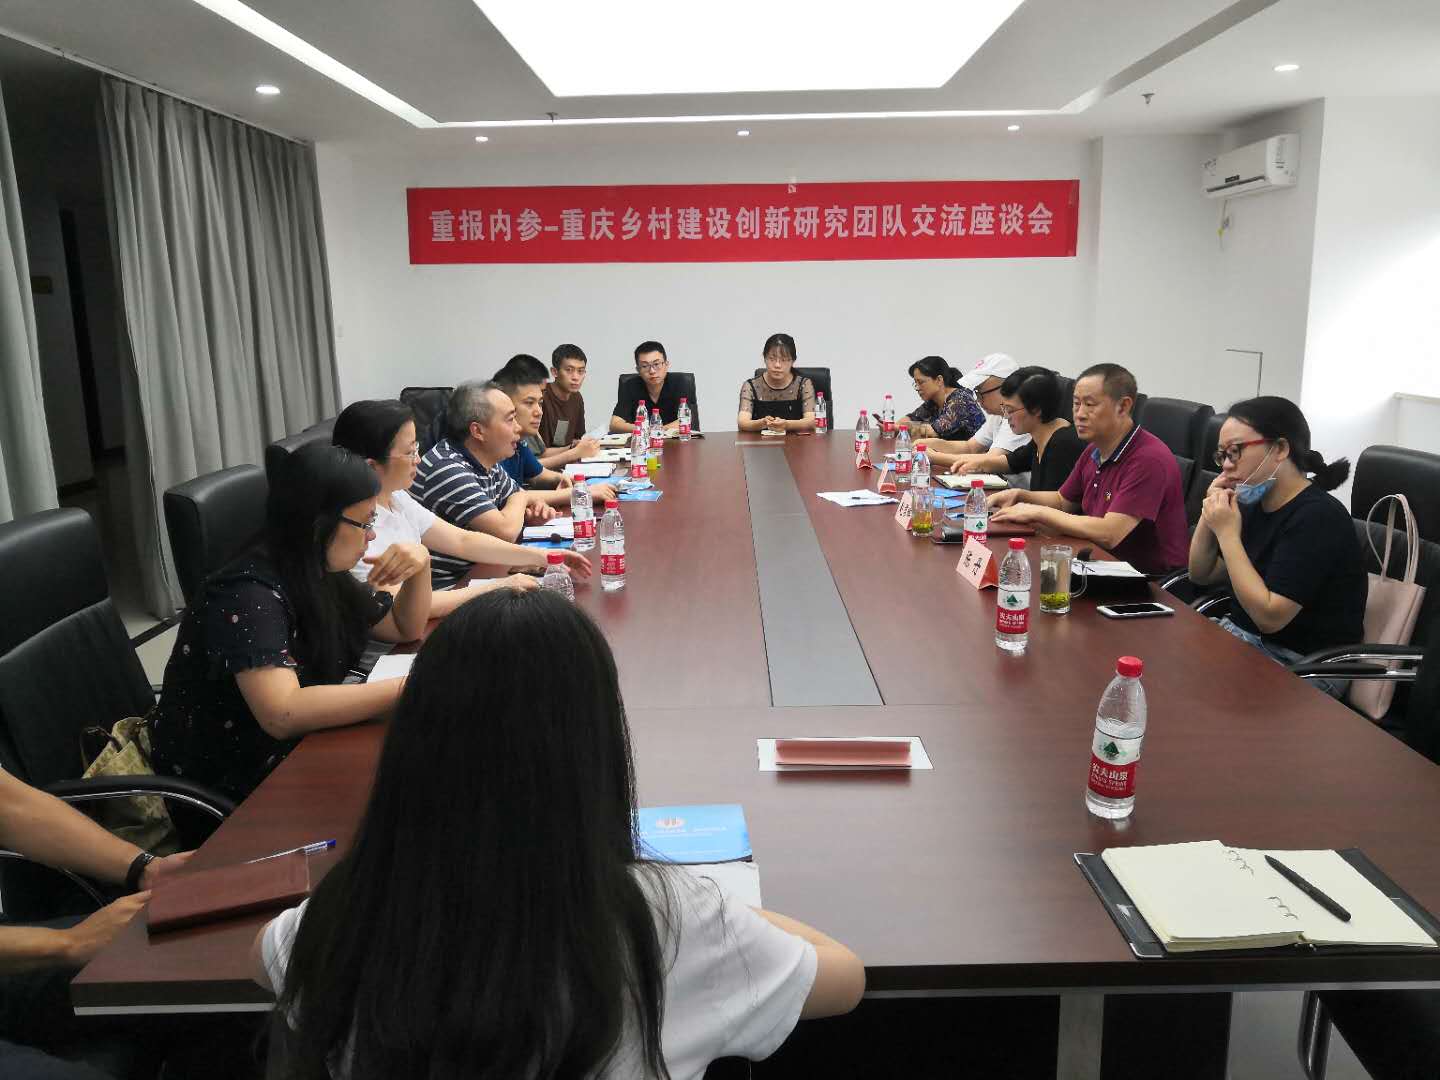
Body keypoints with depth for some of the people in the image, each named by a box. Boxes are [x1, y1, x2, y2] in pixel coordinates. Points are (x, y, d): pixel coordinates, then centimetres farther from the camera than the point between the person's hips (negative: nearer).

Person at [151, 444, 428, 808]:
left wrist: (420, 565, -8)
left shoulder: (323, 573, -1)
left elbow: (405, 628, 10)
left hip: (289, 756, 8)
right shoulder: (247, 595, -25)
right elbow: (283, 714, -37)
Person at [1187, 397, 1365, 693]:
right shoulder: (1256, 504, 5)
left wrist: (1227, 533, -22)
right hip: (1242, 635, 8)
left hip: (1303, 667, -7)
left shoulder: (1318, 517, -20)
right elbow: (1201, 575, 12)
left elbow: (1269, 616, -25)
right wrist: (1210, 512, -3)